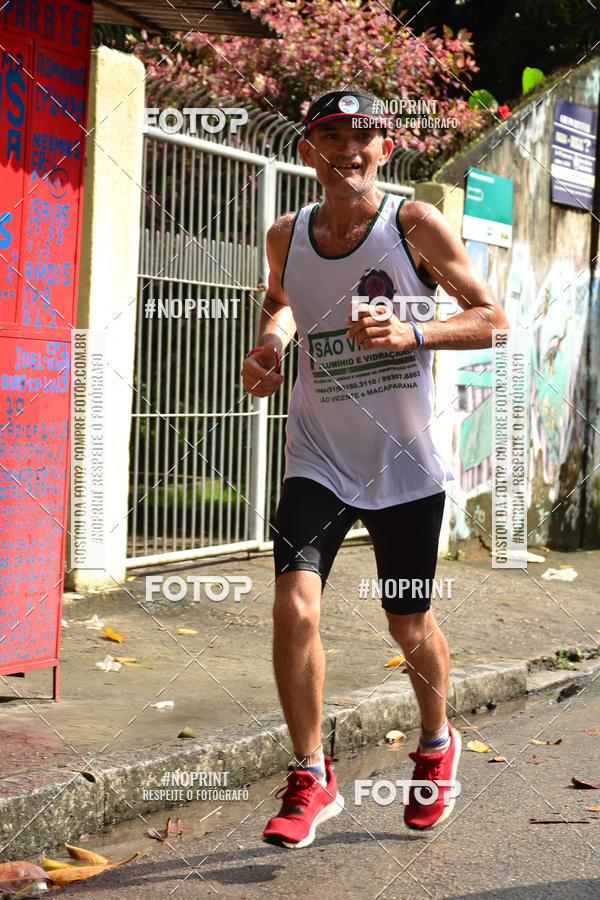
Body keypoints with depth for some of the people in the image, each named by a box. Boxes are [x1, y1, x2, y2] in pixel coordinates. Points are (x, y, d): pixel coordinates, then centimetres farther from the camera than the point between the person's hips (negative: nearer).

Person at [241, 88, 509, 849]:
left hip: (405, 464, -2)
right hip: (318, 460, 2)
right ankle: (311, 780, 0)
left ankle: (436, 745, 42)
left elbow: (491, 316, -4)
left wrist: (412, 334, -21)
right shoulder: (286, 237, 2)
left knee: (409, 625, 11)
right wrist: (268, 343, 3)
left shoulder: (416, 226, -7)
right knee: (294, 606, -17)